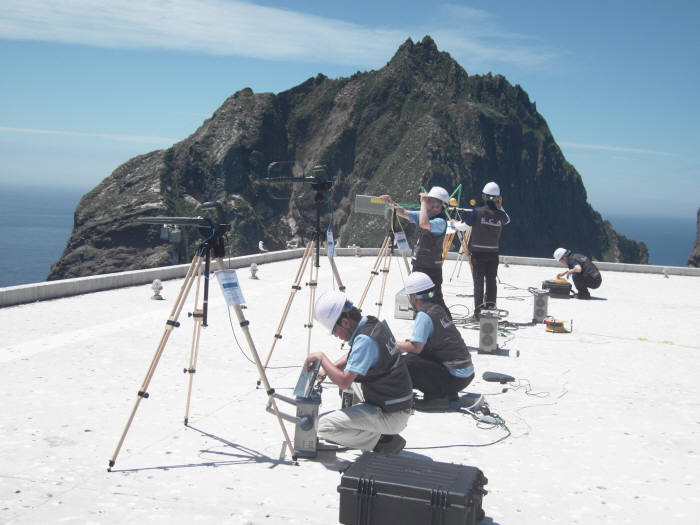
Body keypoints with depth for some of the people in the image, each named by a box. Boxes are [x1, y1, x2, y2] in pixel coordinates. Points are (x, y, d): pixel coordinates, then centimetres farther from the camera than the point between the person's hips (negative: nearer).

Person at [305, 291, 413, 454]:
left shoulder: (365, 340, -22)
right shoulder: (375, 323, 5)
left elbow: (343, 382, -25)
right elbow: (356, 356, 23)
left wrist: (321, 357, -11)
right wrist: (327, 369, 12)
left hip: (391, 416, -9)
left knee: (323, 426, -13)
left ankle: (382, 441, -5)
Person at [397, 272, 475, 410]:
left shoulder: (424, 315, -16)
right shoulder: (437, 308, 11)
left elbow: (415, 348, -21)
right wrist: (401, 344, 14)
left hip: (455, 378, -9)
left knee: (405, 362, -18)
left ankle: (437, 396, -8)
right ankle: (448, 393, 13)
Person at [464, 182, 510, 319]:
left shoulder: (477, 211, -9)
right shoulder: (500, 215, 0)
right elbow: (507, 220, 22)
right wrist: (500, 206, 16)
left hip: (478, 253, -2)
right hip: (493, 253, 2)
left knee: (478, 283, 0)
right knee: (491, 281, 10)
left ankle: (478, 313, -1)